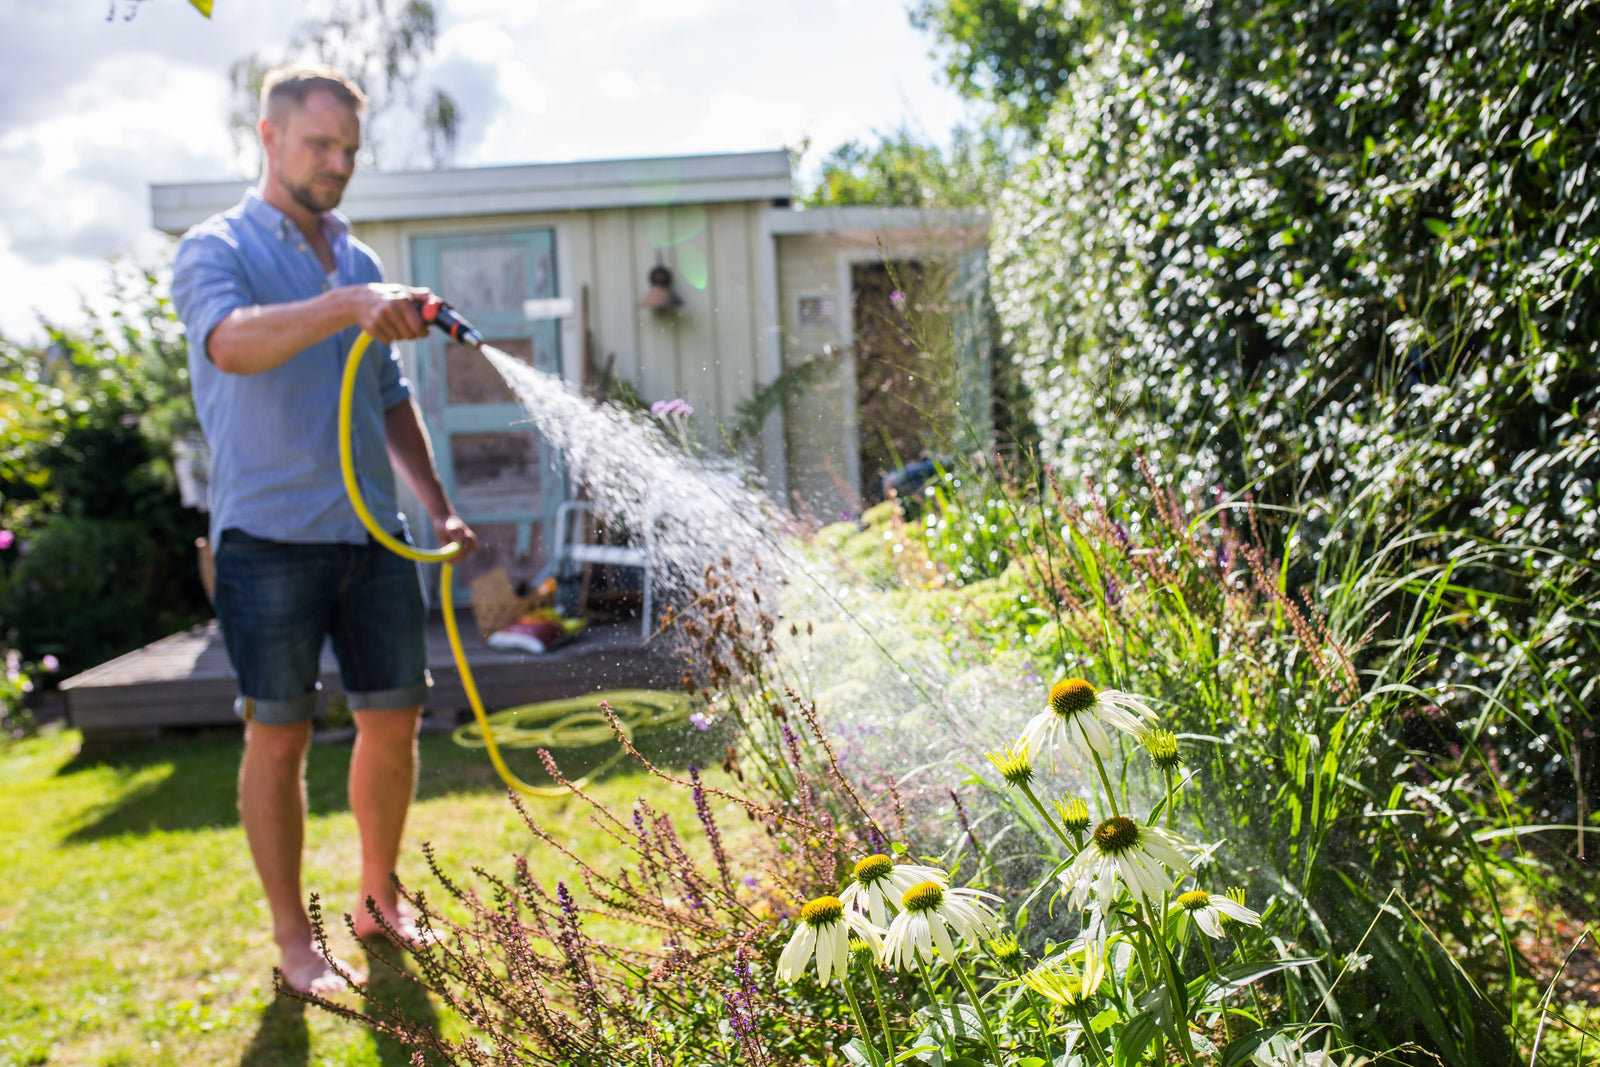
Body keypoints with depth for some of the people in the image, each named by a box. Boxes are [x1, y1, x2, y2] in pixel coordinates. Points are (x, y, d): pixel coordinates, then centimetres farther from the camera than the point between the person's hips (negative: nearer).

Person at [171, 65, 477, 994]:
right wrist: (348, 304, -37)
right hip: (272, 536, -5)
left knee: (394, 719, 9)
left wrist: (439, 504, 16)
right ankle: (294, 939, 16)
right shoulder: (216, 248, -1)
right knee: (279, 737, 2)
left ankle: (381, 900, 27)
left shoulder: (361, 262, 17)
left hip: (375, 534, 6)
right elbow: (232, 343, -25)